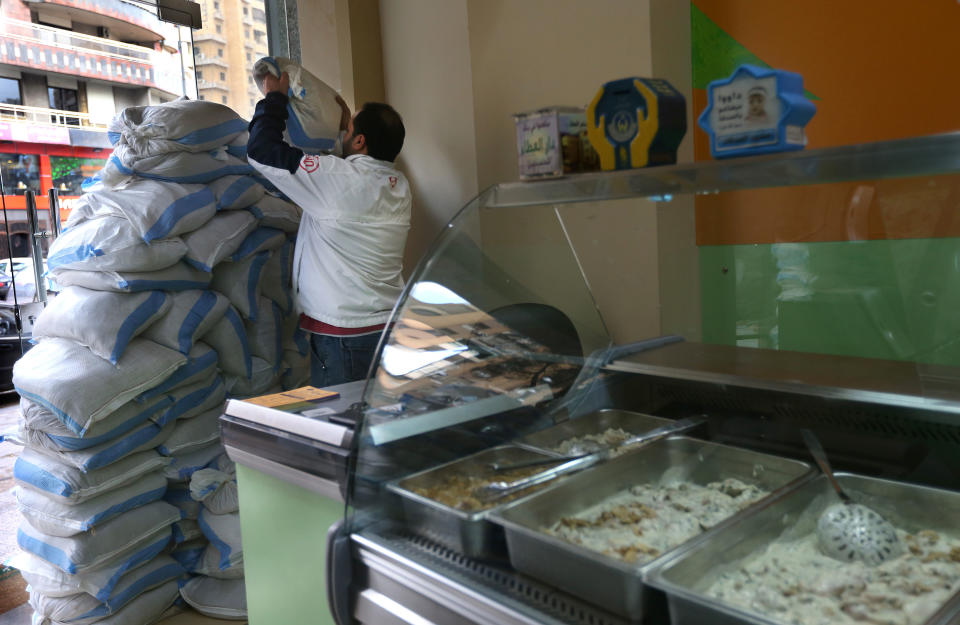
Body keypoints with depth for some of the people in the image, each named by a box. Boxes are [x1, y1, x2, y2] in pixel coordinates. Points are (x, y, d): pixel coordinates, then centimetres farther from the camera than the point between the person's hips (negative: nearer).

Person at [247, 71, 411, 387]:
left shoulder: (340, 179, -17)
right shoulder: (399, 184, 5)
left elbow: (261, 149, -10)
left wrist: (275, 97, 4)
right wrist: (345, 124, 30)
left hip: (344, 336, -8)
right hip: (391, 326, 8)